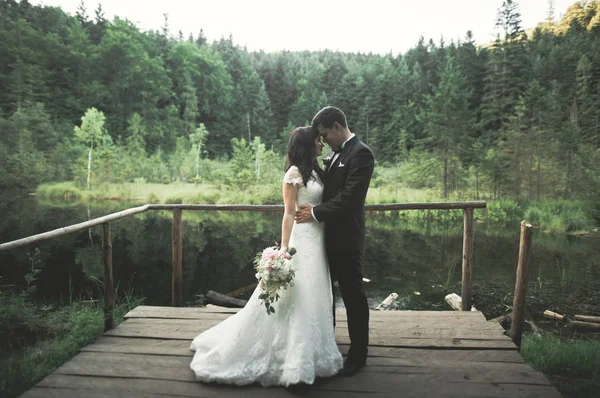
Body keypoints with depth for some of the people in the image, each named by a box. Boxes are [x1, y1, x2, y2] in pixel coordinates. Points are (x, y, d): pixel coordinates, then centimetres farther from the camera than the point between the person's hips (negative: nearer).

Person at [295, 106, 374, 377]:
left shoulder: (360, 153, -14)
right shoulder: (334, 154, 11)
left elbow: (349, 197, -22)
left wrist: (315, 213, -16)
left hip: (345, 239, -8)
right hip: (328, 236, 9)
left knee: (352, 294, 4)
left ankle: (358, 354, 20)